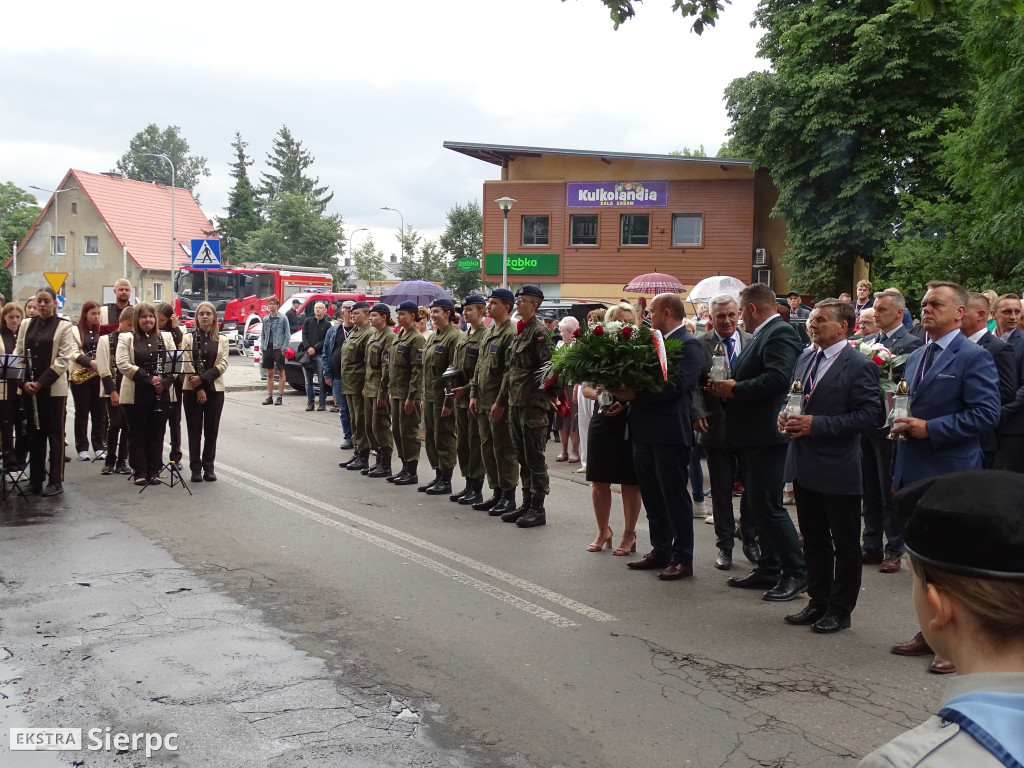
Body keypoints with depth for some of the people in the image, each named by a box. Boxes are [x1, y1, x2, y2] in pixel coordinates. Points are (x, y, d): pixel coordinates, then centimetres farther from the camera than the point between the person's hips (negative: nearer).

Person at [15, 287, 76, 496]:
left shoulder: (63, 326, -3)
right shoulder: (26, 324, 10)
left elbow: (64, 360, -8)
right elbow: (18, 354, 7)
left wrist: (41, 382, -14)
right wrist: (24, 381, -8)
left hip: (53, 388, -4)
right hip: (29, 388, 4)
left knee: (55, 433, 2)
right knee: (34, 433, 9)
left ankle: (56, 481, 6)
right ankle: (35, 480, 15)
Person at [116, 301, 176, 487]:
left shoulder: (166, 337, 10)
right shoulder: (126, 338, 2)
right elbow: (123, 364, -10)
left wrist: (164, 382, -12)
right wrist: (149, 378, -17)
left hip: (162, 394, 2)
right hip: (135, 395, -2)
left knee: (157, 434, 6)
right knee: (137, 435, 4)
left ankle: (155, 472, 15)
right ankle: (140, 473, 11)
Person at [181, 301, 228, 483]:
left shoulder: (222, 340, 8)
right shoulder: (188, 338, 3)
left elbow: (222, 364, -3)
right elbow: (187, 365, -5)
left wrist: (203, 378, -14)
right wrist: (198, 388, -12)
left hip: (215, 390, 1)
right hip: (192, 390, -1)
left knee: (212, 430, 4)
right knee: (194, 430, 3)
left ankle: (208, 467, 12)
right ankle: (195, 468, 8)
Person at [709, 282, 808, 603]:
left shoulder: (780, 333, -14)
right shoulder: (763, 334, 17)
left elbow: (777, 378, -28)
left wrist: (735, 390, -19)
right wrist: (726, 386, -1)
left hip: (766, 435, -10)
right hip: (751, 435, 11)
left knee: (768, 504, -7)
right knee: (760, 503, 15)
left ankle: (796, 572, 3)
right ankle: (768, 568, 24)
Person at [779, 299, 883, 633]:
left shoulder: (859, 365, -11)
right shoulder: (805, 359, 12)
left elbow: (869, 414, -18)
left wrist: (816, 424, -22)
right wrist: (785, 416, 0)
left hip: (838, 469, -7)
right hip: (805, 465, 7)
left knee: (845, 544, 7)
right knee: (813, 540, 17)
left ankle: (840, 610, 18)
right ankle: (818, 603, 29)